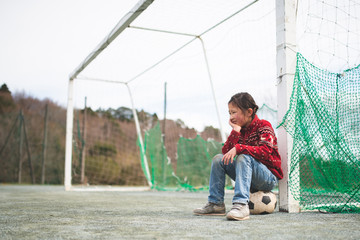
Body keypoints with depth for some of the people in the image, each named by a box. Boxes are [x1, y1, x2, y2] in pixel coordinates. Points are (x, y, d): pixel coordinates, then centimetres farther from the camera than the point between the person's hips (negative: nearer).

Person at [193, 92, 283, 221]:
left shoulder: (263, 126, -8)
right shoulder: (239, 129, 10)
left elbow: (266, 152, -27)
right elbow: (226, 152, -4)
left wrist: (238, 148, -33)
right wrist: (235, 131, -11)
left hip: (269, 178, -7)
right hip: (249, 178, 7)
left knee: (243, 158, -33)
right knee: (218, 159, -7)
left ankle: (241, 204, -46)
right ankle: (215, 203, -8)